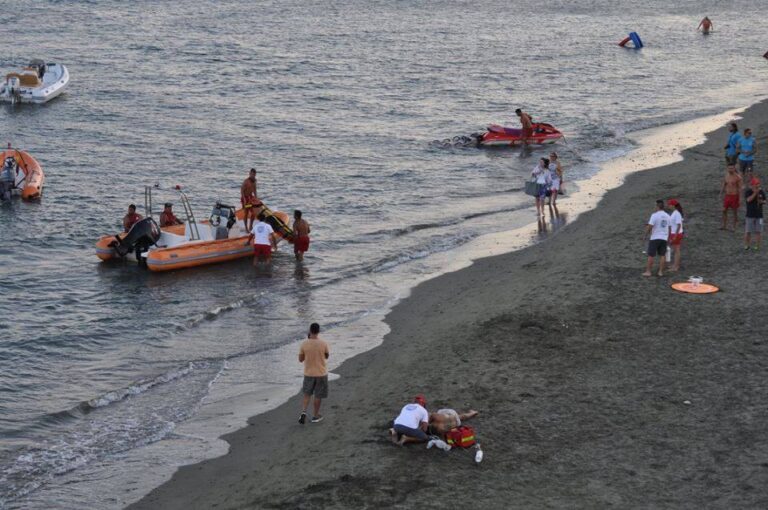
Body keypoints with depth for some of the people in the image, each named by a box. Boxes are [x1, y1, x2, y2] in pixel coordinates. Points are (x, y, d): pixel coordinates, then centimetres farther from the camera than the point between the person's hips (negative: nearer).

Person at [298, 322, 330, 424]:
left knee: (307, 394, 19)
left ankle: (303, 412, 2)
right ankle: (315, 416, 21)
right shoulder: (323, 343, -15)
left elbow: (300, 359, -2)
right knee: (318, 396, 12)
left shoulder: (304, 344, -12)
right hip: (321, 373, -1)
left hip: (308, 373, 1)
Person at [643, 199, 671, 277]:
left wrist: (646, 234, -2)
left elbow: (650, 227, -16)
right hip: (664, 238, 5)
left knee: (651, 255, 0)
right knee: (662, 255, 8)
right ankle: (660, 272, 8)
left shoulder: (655, 215, -14)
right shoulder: (667, 216, 6)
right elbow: (668, 228, 12)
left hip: (655, 238, -5)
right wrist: (668, 237, 22)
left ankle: (648, 271, 1)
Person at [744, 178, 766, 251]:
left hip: (759, 215, 2)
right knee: (748, 231, 2)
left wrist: (762, 201, -11)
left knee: (758, 231, 3)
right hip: (750, 215, -2)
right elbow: (749, 200, -23)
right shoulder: (748, 192, -7)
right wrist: (755, 193, -29)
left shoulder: (761, 192, 2)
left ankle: (757, 246, 13)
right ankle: (746, 245, 18)